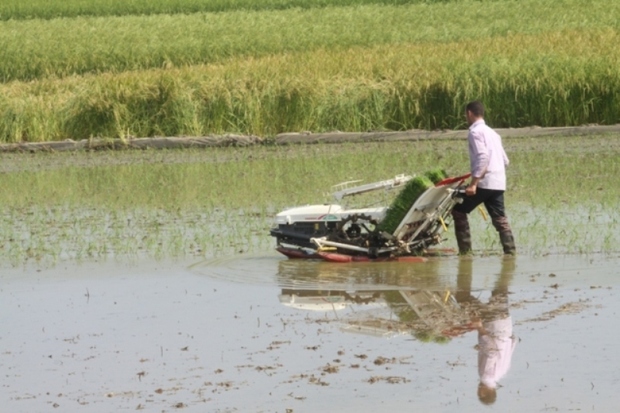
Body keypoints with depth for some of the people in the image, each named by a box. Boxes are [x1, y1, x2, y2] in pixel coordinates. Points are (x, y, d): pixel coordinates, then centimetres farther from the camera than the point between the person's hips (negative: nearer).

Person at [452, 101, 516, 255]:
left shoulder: (475, 132, -6)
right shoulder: (492, 133, 20)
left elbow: (482, 157, -20)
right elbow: (505, 160, 19)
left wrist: (473, 183, -23)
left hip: (484, 182, -8)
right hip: (499, 183, 8)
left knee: (459, 211, 3)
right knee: (499, 218, 9)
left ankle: (465, 250, -1)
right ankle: (510, 250, -2)